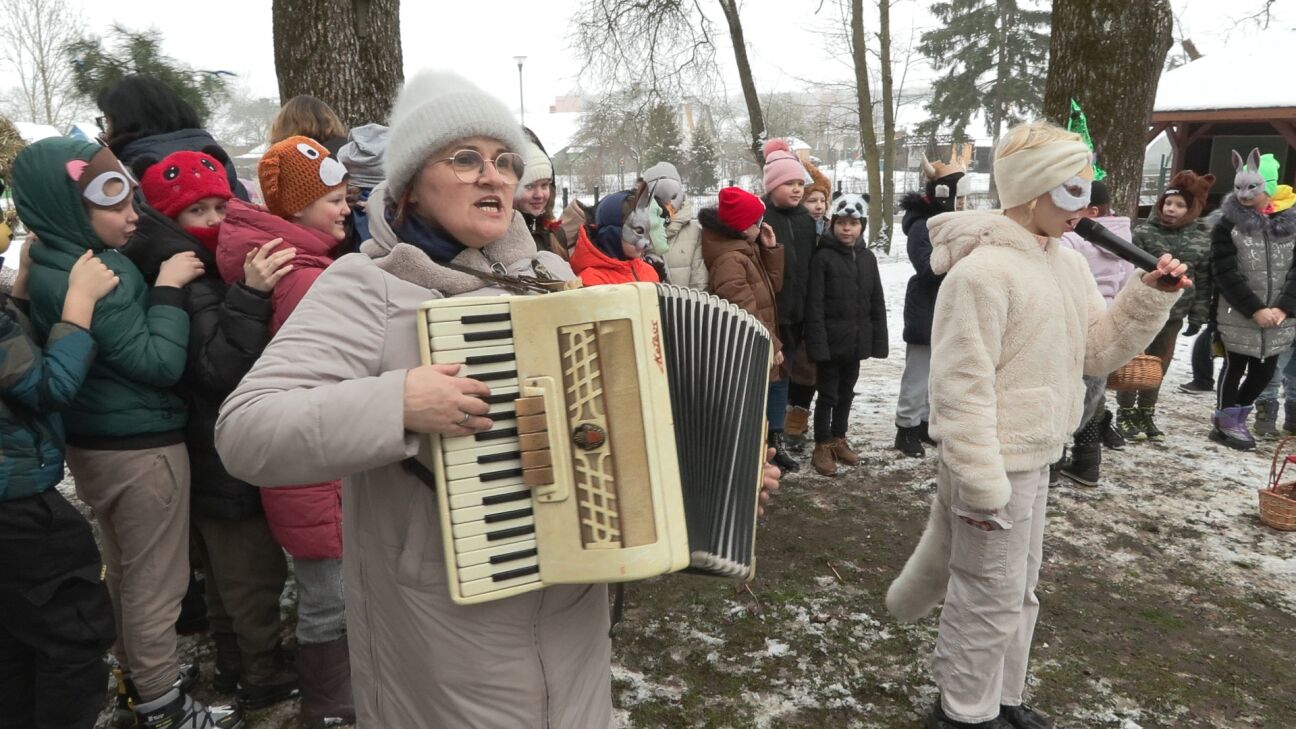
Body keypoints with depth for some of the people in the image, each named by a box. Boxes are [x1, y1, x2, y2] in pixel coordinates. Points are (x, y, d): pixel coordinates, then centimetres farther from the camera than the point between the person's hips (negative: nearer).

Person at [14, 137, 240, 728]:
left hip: (97, 443, 10)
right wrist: (169, 289, -19)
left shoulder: (52, 267, 6)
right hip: (141, 448, -10)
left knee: (124, 571, 23)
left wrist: (160, 286, -1)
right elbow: (159, 362, -24)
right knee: (156, 584, 4)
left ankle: (138, 672, 40)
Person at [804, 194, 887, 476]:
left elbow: (877, 303, 10)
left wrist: (879, 341, 5)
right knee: (828, 395, 4)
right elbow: (814, 304, -13)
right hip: (830, 341, -5)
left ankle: (838, 440, 31)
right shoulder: (823, 256, -9)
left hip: (857, 341, 5)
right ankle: (822, 447, 16)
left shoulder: (867, 257, 7)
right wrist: (817, 344, -19)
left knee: (846, 393, 16)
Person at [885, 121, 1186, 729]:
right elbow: (962, 388, -23)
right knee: (990, 602, 6)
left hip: (1034, 460, 9)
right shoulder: (982, 272, -21)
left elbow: (1098, 350, 10)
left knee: (1017, 593, 22)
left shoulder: (1066, 265, 8)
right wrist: (981, 486, -22)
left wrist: (1150, 296, -4)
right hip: (995, 467, -9)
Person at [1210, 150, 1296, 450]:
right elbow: (1225, 274, -11)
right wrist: (1254, 310, -17)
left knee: (1265, 370, 10)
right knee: (1234, 367, 7)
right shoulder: (1227, 225, -5)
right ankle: (1226, 420, 24)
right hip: (1238, 316, -3)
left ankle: (1234, 415, 30)